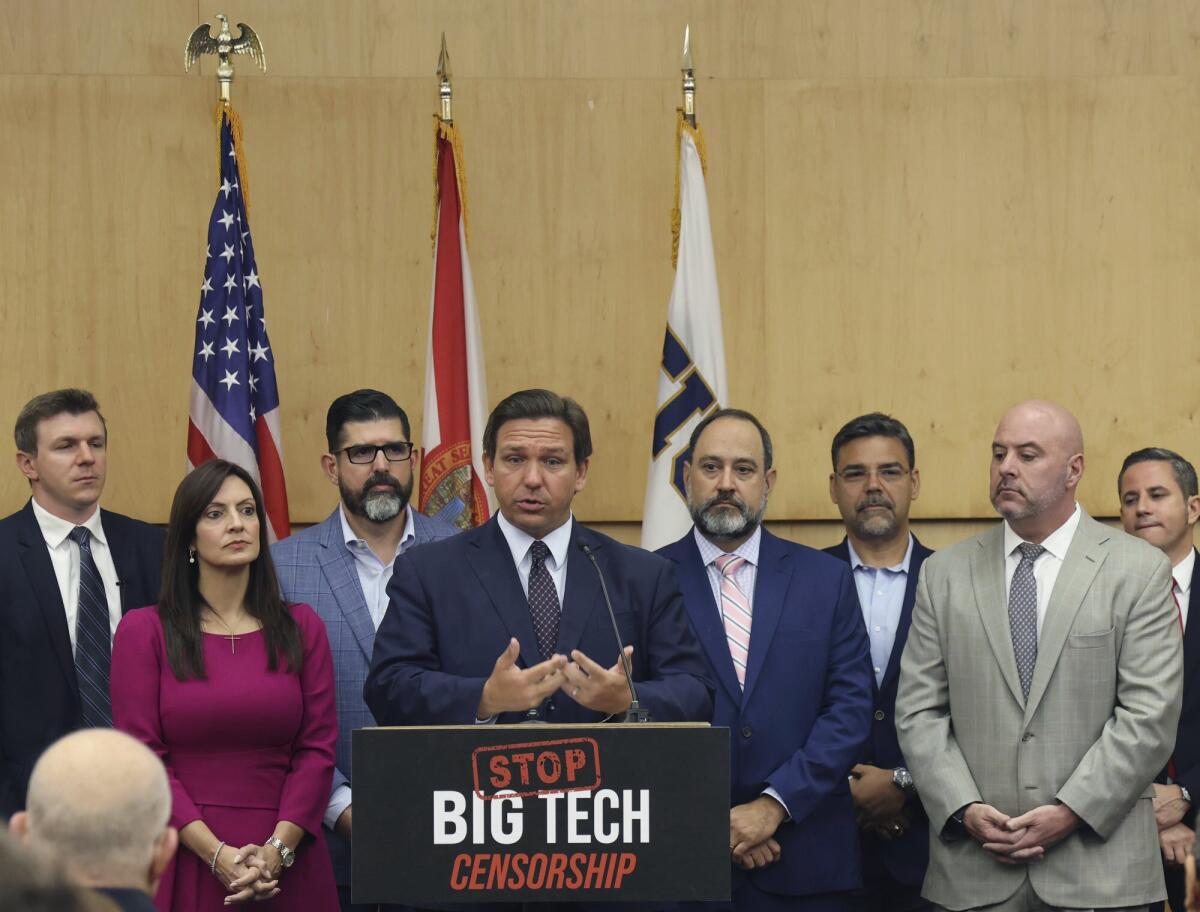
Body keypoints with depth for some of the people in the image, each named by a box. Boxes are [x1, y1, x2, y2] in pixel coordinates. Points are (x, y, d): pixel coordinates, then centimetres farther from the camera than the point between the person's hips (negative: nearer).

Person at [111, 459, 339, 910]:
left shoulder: (302, 628, 8)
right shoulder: (143, 631, 1)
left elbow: (318, 747, 2)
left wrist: (277, 850, -12)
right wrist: (218, 854, -15)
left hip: (286, 868, 2)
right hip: (185, 864, -2)